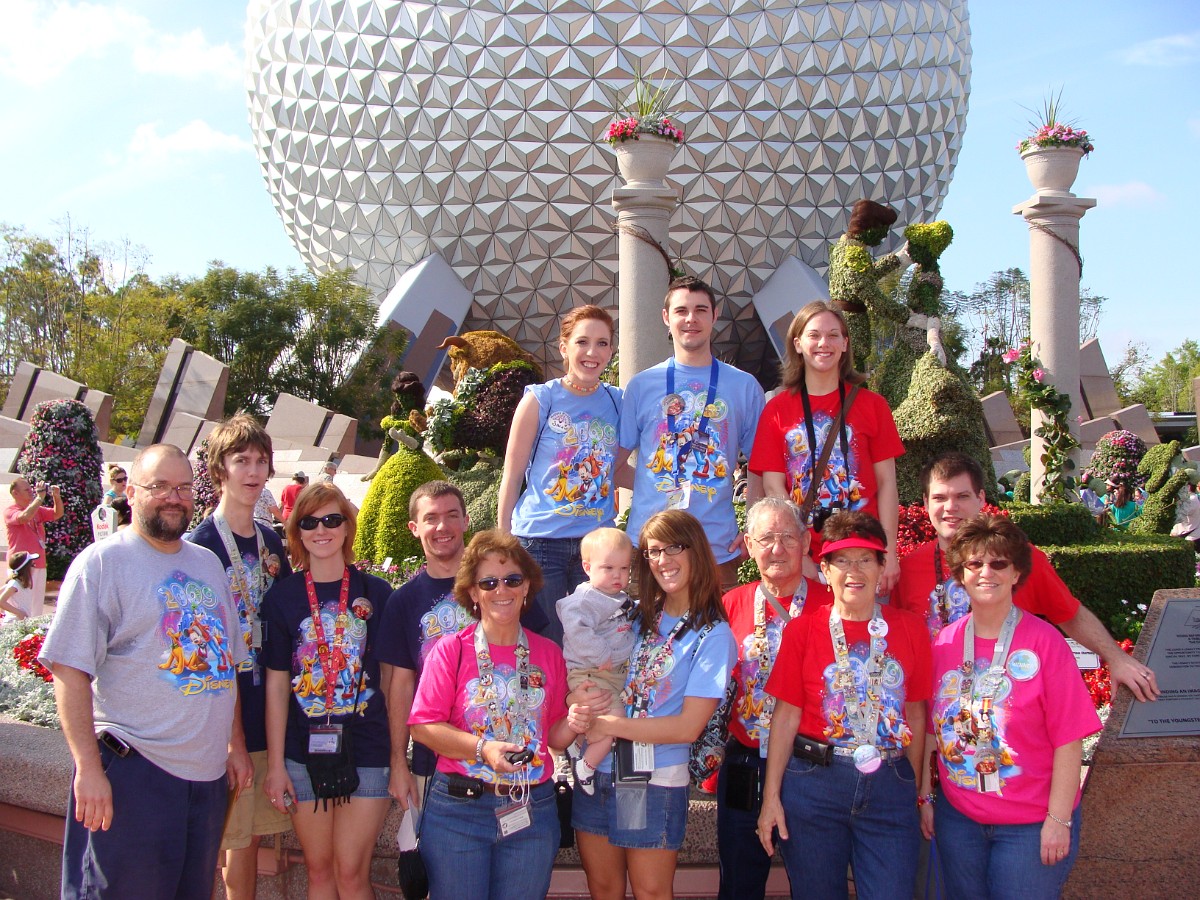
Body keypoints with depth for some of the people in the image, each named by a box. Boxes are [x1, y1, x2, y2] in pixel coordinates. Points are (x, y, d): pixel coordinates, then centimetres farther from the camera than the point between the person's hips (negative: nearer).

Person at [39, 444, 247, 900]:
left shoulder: (208, 563, 13)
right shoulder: (102, 562, -7)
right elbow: (70, 670, -13)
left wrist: (234, 745, 15)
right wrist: (88, 768, -19)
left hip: (208, 775, 6)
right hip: (134, 774, -6)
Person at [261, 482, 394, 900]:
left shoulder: (375, 593, 1)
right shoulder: (282, 596, 2)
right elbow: (276, 684, 2)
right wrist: (275, 764, -1)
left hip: (366, 750, -1)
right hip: (304, 753, 1)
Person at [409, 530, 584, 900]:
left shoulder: (548, 653, 7)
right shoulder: (451, 651, -3)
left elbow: (554, 736, 13)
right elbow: (423, 726, -9)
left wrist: (573, 725, -8)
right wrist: (483, 749, -20)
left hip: (533, 812, 3)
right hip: (458, 811, -2)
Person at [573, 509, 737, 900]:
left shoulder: (712, 634, -8)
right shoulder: (636, 617, 7)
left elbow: (688, 726, -14)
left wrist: (610, 725, -16)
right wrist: (582, 710, -10)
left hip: (655, 781, -5)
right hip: (596, 772, 5)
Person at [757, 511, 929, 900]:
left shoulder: (909, 628, 3)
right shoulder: (803, 628, 0)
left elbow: (916, 713, 6)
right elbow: (786, 715, -1)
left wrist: (916, 789, 4)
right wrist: (771, 797, -3)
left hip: (889, 786, 1)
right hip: (814, 783, 0)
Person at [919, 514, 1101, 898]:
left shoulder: (1044, 641, -12)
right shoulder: (943, 642, 0)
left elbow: (1069, 739, -12)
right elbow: (933, 728, 7)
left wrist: (1059, 820, -13)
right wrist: (925, 795, 7)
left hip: (1030, 825, -4)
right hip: (957, 817, 4)